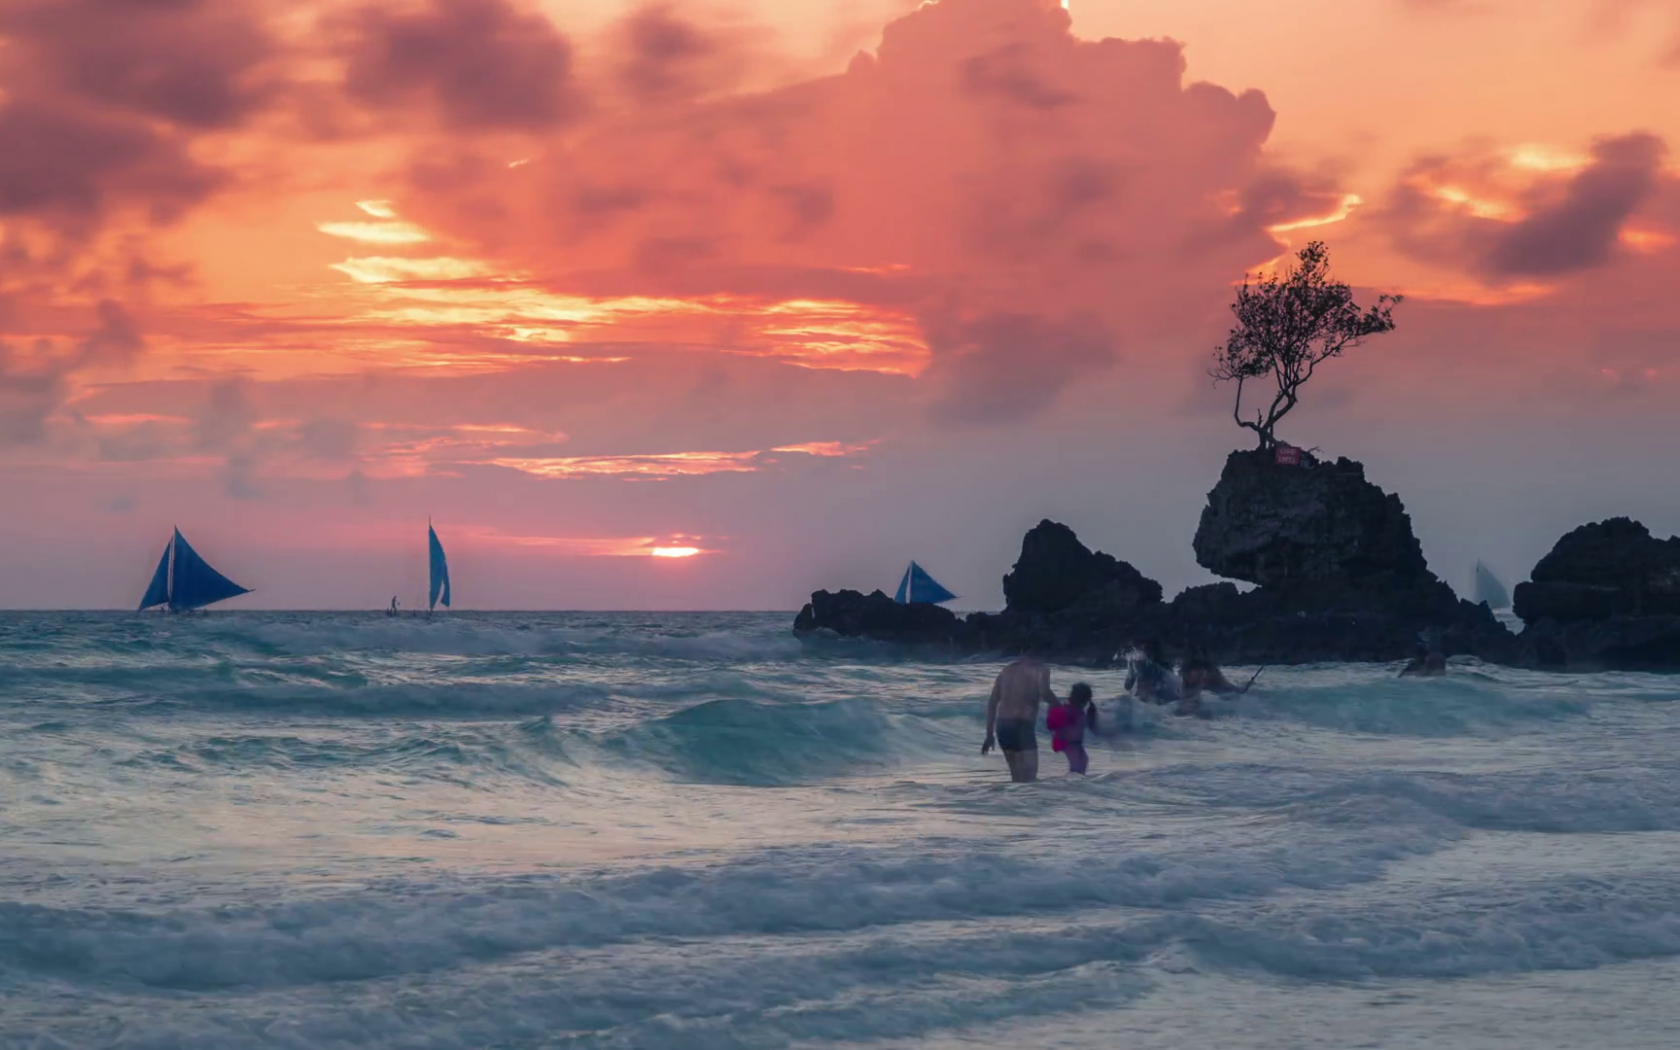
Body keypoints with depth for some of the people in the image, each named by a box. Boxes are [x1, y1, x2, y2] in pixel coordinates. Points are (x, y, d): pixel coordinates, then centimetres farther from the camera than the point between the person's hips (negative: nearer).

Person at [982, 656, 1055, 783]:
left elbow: (992, 703, 16)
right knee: (1029, 775, -8)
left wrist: (989, 734, 16)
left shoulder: (1006, 671, 21)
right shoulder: (1040, 670, 3)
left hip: (1002, 725, 6)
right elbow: (1044, 693, -18)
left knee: (1017, 774, 16)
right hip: (1022, 725, -6)